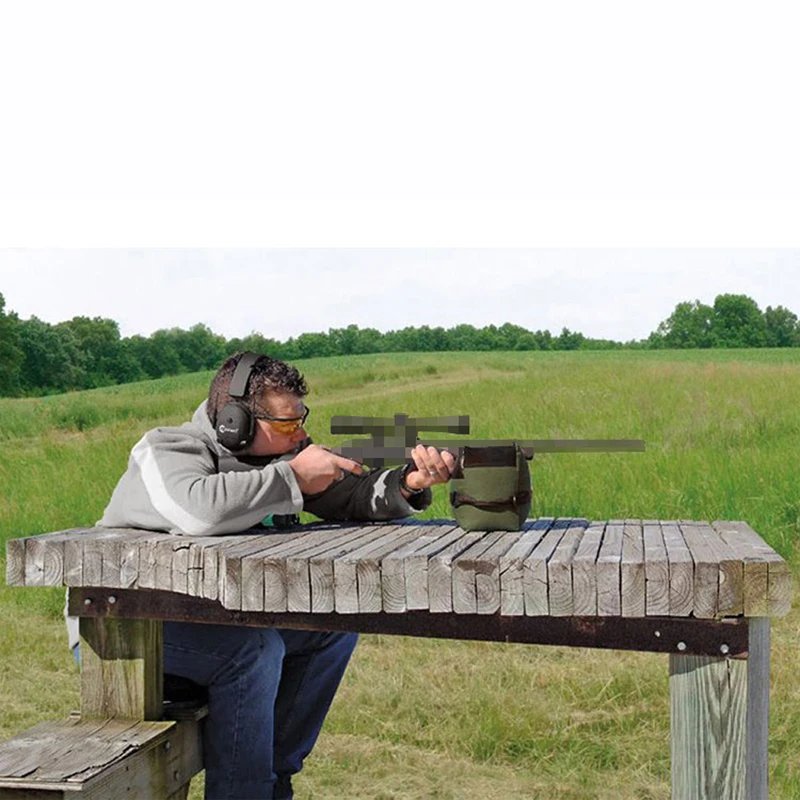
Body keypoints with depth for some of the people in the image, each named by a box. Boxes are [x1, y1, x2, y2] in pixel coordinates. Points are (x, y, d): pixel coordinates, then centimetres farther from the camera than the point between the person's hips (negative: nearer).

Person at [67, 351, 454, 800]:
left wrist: (408, 483, -26)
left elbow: (355, 496, -4)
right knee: (255, 648, -30)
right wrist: (293, 477, -35)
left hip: (215, 618, 8)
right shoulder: (166, 454, -23)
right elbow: (199, 510, -45)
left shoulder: (282, 453, -1)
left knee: (335, 626, 1)